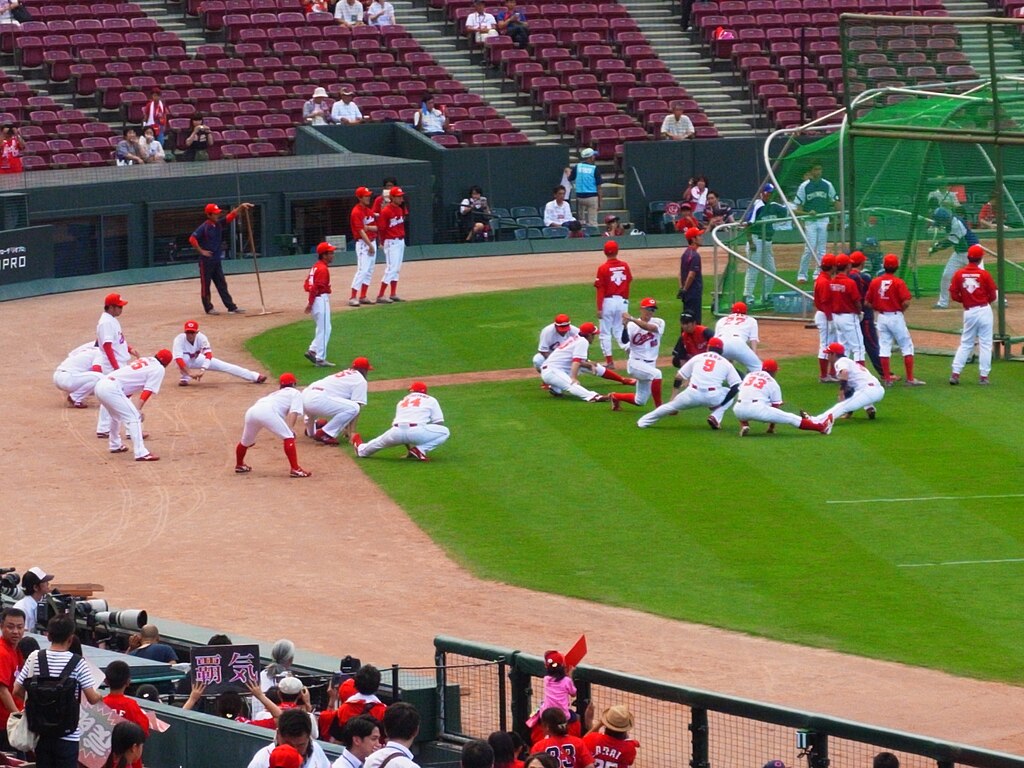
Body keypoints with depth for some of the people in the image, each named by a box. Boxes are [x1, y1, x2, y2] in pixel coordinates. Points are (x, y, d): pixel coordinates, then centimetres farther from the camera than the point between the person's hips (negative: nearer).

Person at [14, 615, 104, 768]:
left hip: (41, 732, 3)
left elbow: (17, 691, 0)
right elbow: (92, 698, -10)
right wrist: (99, 697, 14)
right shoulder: (77, 663, -11)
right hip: (67, 736, -3)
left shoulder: (34, 659, -3)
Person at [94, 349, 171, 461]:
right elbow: (148, 391, -8)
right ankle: (141, 453, -16)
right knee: (134, 417, -7)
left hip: (100, 385, 8)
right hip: (112, 389, -8)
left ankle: (115, 445, 46)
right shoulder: (159, 369, 1)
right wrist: (139, 409, -14)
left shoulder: (144, 360, 23)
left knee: (117, 415, 31)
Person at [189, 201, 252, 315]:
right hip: (206, 261, -7)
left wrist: (240, 207, -11)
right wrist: (201, 251, -18)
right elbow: (192, 239, -21)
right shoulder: (204, 227, -14)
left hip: (217, 261, 7)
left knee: (222, 285, 8)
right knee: (205, 285, 3)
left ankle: (231, 307, 8)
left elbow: (231, 216, 2)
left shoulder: (219, 224, 6)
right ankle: (208, 308, 8)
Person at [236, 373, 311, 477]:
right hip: (267, 412, -7)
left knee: (246, 441, 28)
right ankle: (295, 469, -16)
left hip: (251, 411, 7)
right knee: (288, 436, -5)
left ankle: (239, 465, 47)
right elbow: (293, 412, 4)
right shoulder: (295, 393, 23)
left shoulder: (276, 394, 40)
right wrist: (290, 428, -8)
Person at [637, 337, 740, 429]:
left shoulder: (697, 357, 19)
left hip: (692, 395, 1)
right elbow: (737, 386, 6)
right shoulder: (726, 363, 16)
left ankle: (643, 422, 27)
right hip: (713, 397, -1)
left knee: (671, 405, 25)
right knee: (730, 393, 28)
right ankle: (715, 417, 8)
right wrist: (721, 405, 9)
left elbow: (678, 377, 19)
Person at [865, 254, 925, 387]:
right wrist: (901, 309, 2)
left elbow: (867, 302, 3)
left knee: (884, 348, 8)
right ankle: (910, 379, 2)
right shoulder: (898, 282, -11)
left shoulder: (875, 282, 2)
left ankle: (887, 379, 7)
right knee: (907, 346, 5)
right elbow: (906, 302, -18)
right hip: (896, 317, -4)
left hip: (881, 317, 4)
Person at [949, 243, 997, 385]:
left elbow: (954, 295, -1)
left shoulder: (959, 274, -3)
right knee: (985, 344, 5)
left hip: (968, 312, 2)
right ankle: (983, 375, 4)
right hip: (984, 310, -2)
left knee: (965, 344, 13)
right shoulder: (984, 274, -8)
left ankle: (956, 373, 4)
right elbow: (993, 296, -2)